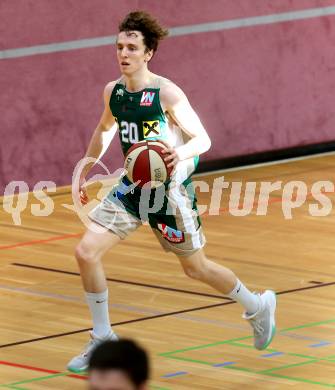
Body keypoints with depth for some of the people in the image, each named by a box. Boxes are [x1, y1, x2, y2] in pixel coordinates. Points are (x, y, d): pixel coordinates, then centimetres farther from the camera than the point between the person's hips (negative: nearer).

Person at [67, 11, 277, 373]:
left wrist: (181, 153, -36)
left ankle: (258, 306, 37)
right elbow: (103, 130, 21)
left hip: (169, 189, -6)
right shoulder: (112, 91, 0)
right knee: (86, 252, -8)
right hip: (132, 186, 6)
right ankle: (103, 339, 7)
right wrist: (84, 172, 24)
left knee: (195, 267, 9)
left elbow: (203, 139, -15)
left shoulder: (167, 94, -19)